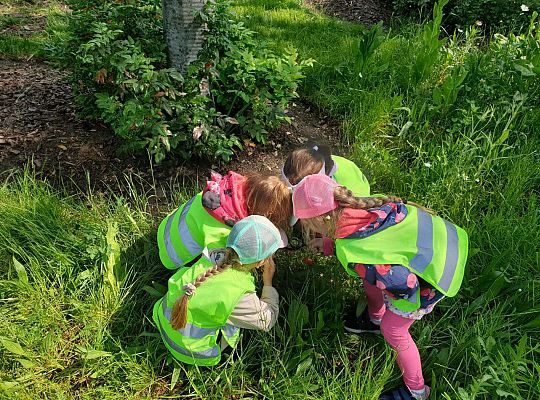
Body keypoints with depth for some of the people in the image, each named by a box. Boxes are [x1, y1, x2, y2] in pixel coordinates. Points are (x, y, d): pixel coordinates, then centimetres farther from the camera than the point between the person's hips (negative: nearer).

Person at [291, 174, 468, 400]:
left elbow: (404, 283, -28)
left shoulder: (350, 252, -31)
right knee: (369, 277, 21)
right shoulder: (359, 204, -9)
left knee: (392, 329, 7)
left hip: (435, 271, -8)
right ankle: (374, 319, 51)